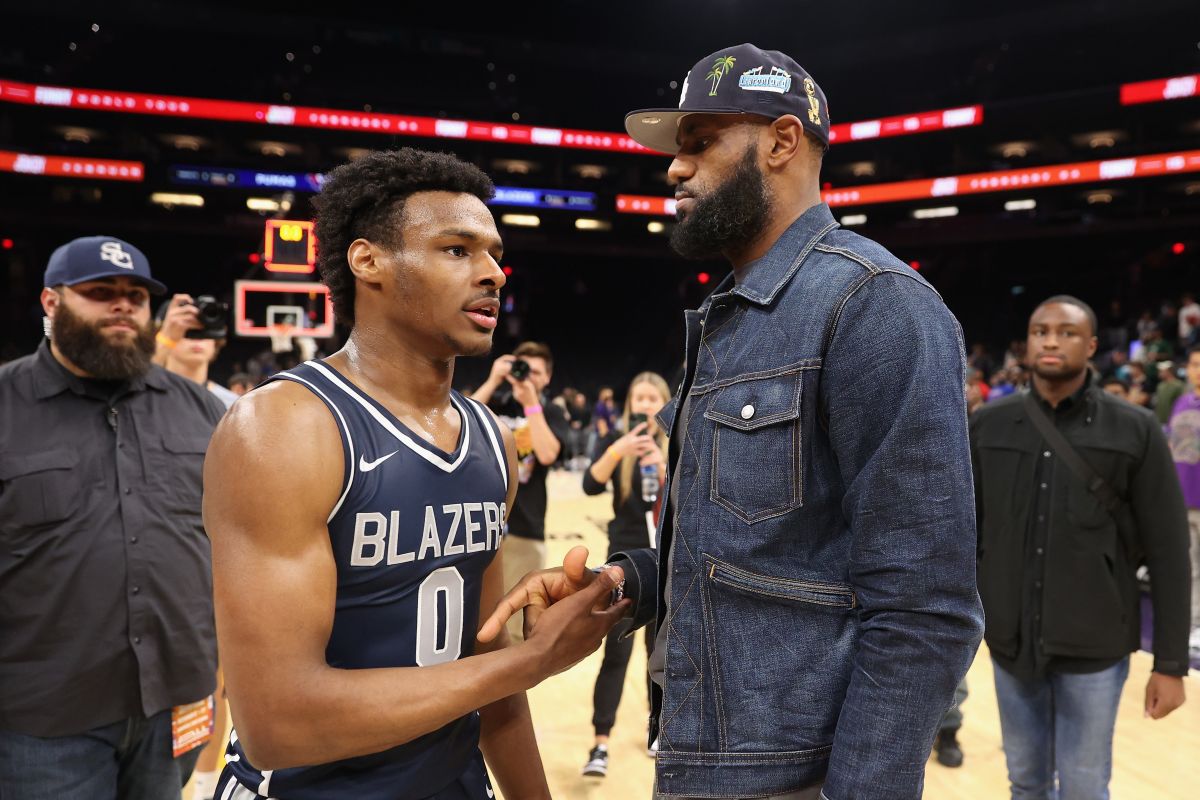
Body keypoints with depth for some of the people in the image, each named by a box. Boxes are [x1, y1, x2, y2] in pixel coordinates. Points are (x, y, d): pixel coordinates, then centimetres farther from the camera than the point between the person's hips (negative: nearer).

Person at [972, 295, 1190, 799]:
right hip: (1010, 642, 2)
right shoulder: (988, 426, 0)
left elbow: (1168, 551, -4)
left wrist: (1171, 663, -5)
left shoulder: (1135, 431, -6)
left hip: (1094, 647, -2)